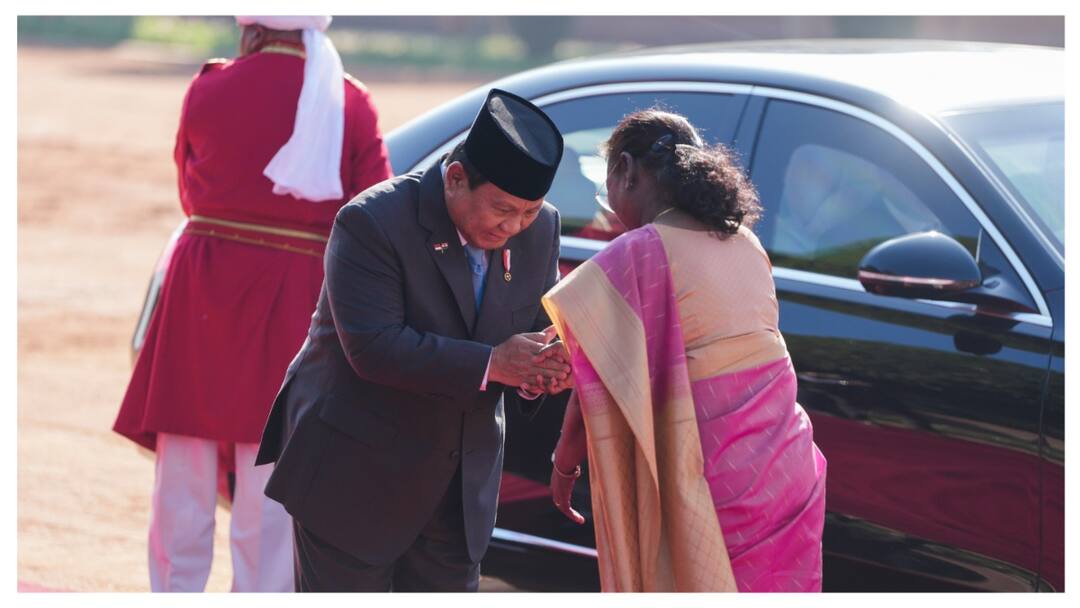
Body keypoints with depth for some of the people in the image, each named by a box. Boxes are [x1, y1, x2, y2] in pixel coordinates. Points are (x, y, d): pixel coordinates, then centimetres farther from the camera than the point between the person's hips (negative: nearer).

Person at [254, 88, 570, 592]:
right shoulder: (372, 223, -22)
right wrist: (491, 364, -31)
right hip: (354, 474, -6)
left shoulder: (540, 230, -3)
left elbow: (541, 328, 6)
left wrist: (539, 369, -19)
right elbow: (375, 348, -29)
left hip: (459, 484, 6)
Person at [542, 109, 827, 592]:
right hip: (788, 477, 7)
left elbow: (598, 388, -13)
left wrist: (564, 465, 3)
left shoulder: (634, 256, -13)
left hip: (708, 492, -7)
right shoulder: (746, 245, 10)